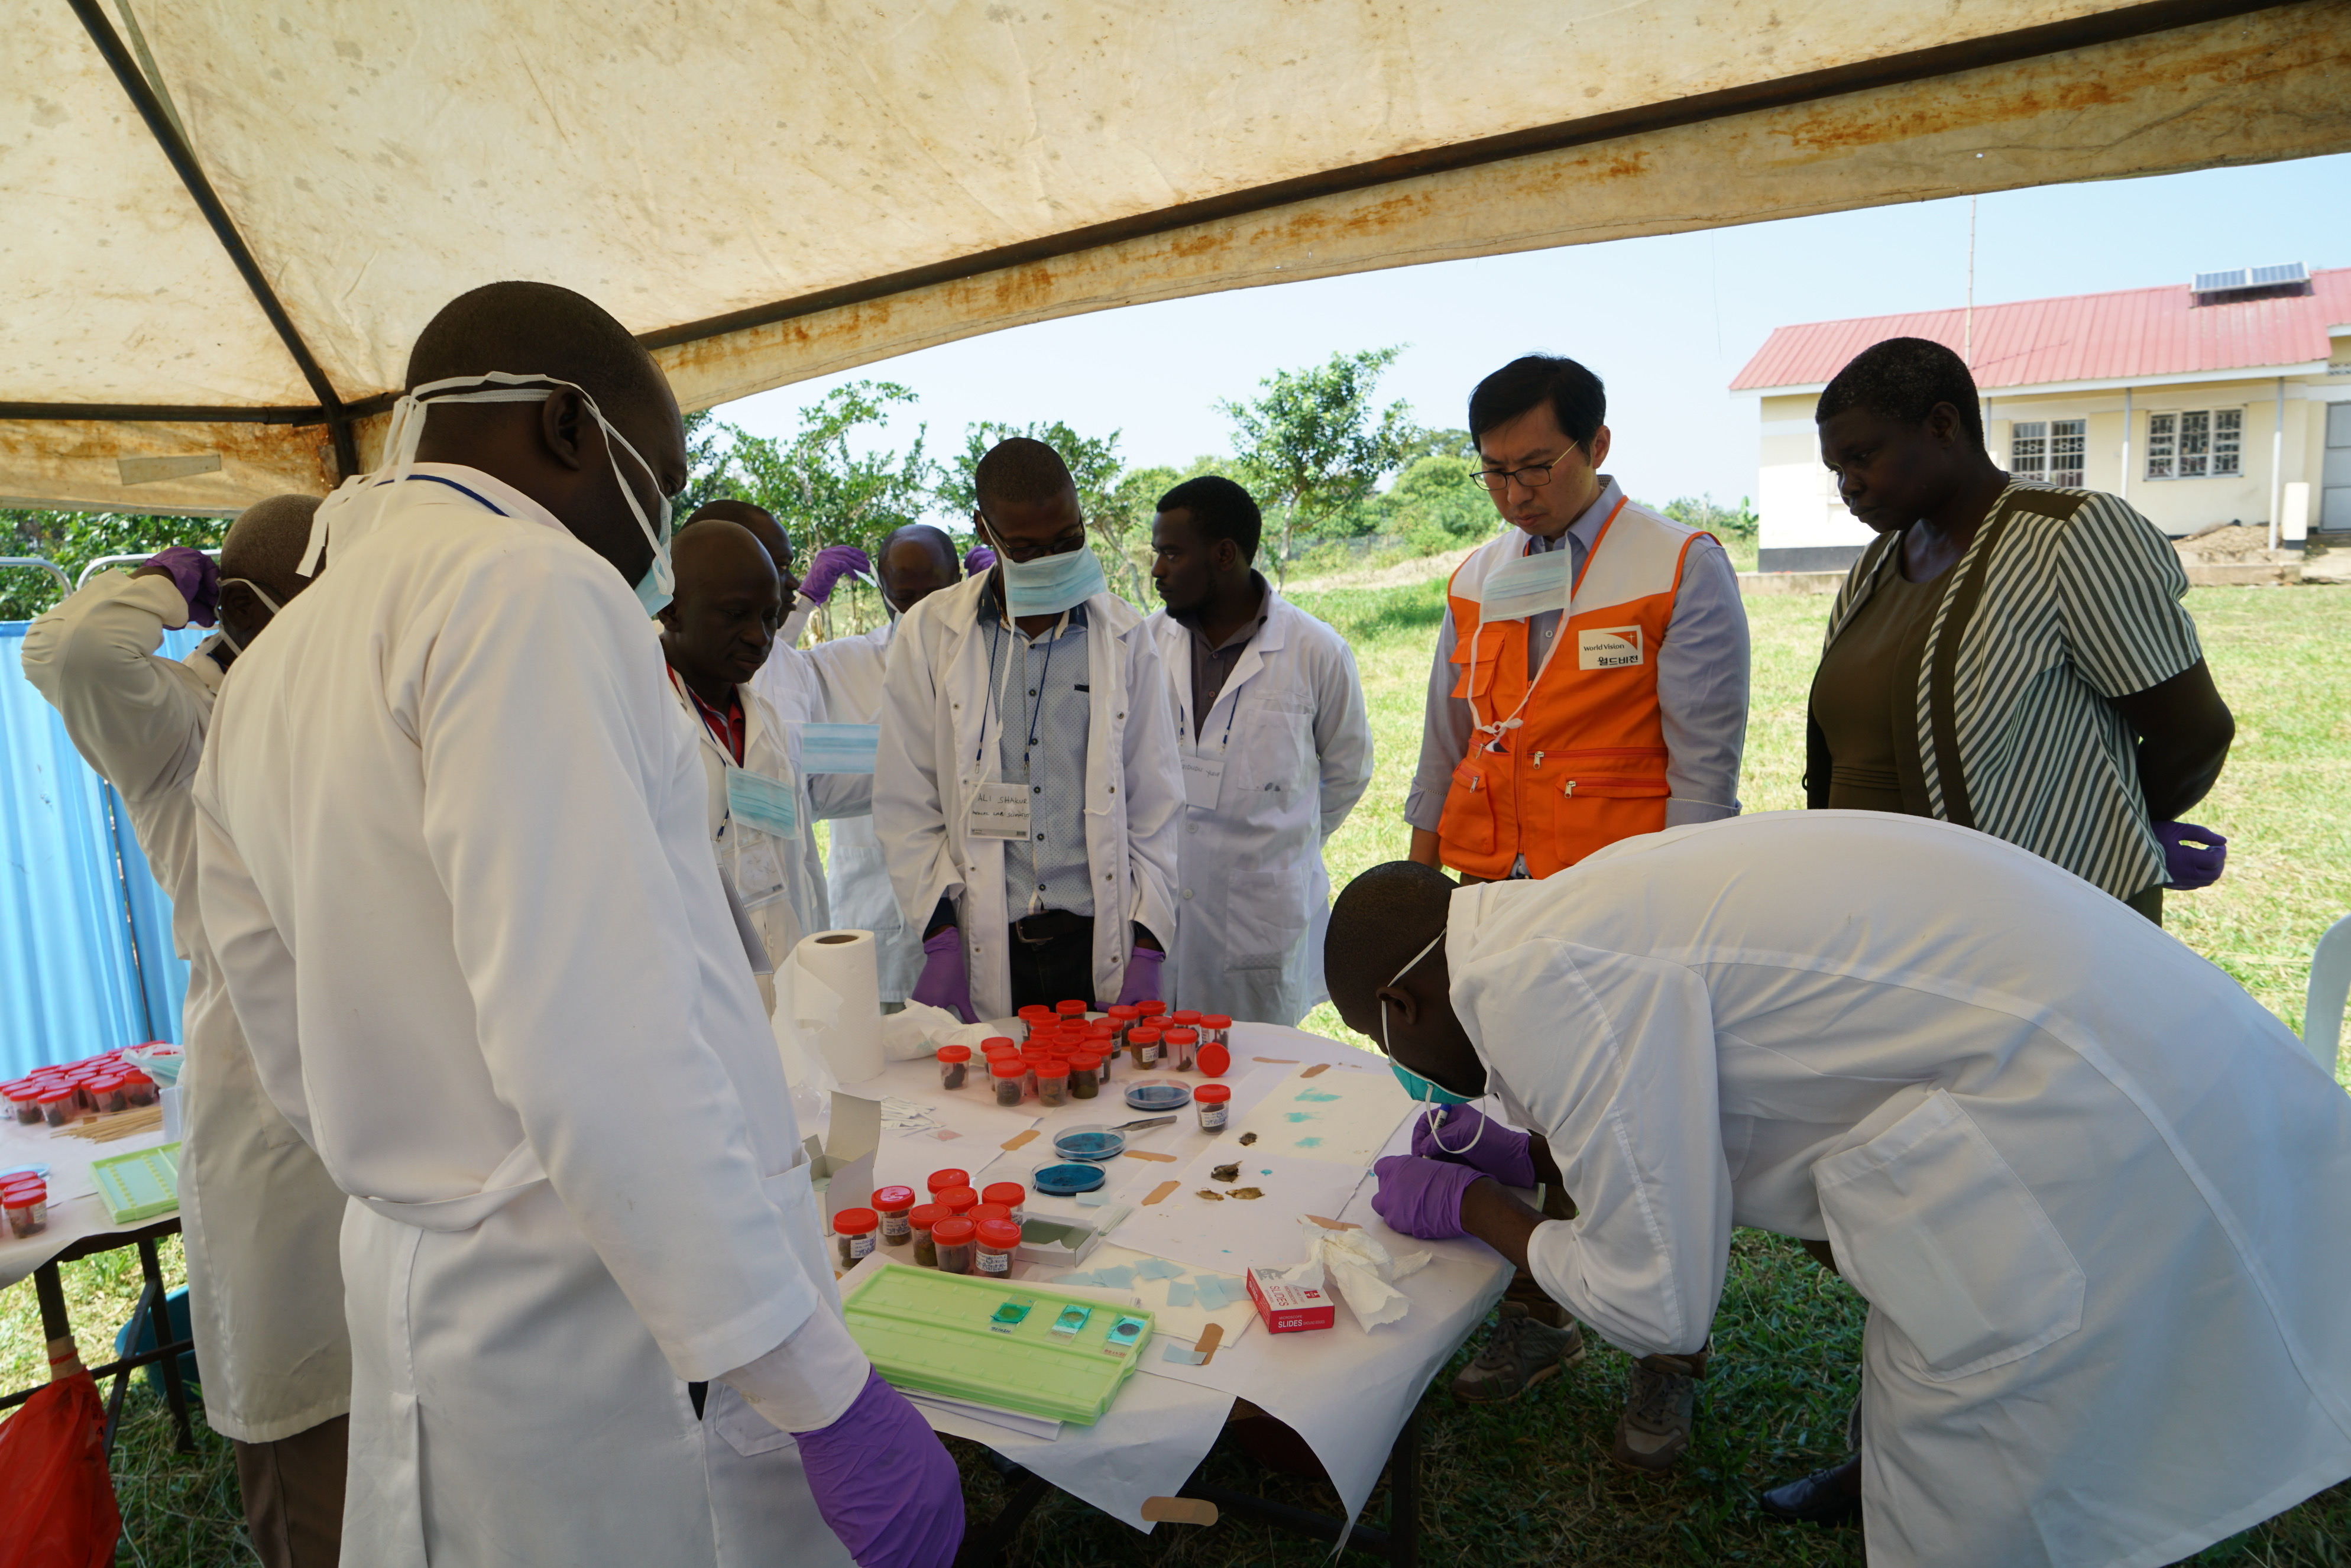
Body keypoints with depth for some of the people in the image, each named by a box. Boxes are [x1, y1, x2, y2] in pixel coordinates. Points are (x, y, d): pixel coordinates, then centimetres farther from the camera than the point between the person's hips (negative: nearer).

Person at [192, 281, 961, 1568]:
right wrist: (828, 1395, -23)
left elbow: (303, 1057, 17)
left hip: (410, 1286, 9)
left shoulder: (264, 676, 11)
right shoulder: (527, 582, -17)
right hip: (602, 1338, -9)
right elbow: (600, 1047, -27)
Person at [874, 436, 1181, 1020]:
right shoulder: (929, 634, 2)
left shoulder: (1124, 636, 4)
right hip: (985, 953, 0)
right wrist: (941, 935, -6)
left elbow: (1155, 807, 6)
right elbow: (905, 806, 2)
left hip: (1098, 945, 1)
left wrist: (1147, 950, -1)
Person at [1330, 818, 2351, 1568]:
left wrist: (1468, 1207, 0)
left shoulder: (1531, 980, -21)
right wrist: (1531, 1153, 17)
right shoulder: (1569, 915, 8)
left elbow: (1659, 1305, -13)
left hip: (2083, 1124, -9)